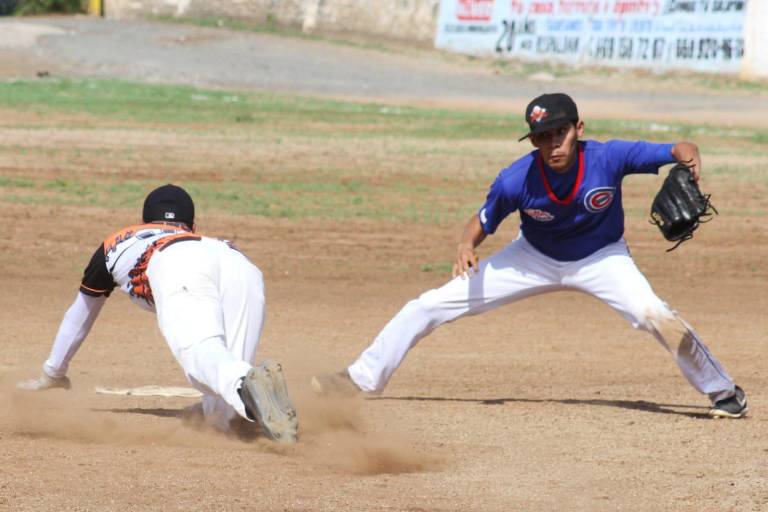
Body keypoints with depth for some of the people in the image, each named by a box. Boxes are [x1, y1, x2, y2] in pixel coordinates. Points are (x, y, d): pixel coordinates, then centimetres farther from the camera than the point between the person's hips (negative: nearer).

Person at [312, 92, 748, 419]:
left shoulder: (609, 158, -32)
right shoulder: (516, 180, -28)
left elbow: (682, 150, -28)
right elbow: (484, 221, -9)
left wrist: (689, 159, -51)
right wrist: (467, 247, -31)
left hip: (601, 258, -2)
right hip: (535, 258, 2)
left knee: (656, 316, -29)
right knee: (430, 306, -4)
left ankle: (722, 389, -8)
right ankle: (362, 380, 11)